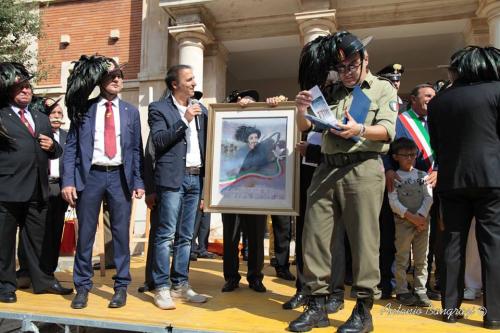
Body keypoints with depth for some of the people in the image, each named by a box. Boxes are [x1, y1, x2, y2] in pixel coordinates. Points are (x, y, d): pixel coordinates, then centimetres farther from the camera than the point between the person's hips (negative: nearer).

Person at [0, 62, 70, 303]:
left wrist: (52, 146, 0)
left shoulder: (42, 118, 19)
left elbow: (56, 152, 20)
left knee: (36, 239, 14)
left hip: (38, 189, 5)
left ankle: (42, 280, 24)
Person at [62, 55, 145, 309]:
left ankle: (121, 286, 17)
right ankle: (82, 287, 20)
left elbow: (136, 149, 8)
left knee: (121, 233, 5)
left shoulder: (130, 111, 10)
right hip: (90, 175, -1)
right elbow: (71, 146, 2)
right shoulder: (85, 108, 5)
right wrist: (68, 181, -7)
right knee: (85, 233, 6)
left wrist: (138, 181, 0)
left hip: (120, 176, 1)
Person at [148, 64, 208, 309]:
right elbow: (159, 141, -12)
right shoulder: (159, 108, 0)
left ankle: (180, 285, 18)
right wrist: (184, 120, -14)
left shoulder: (201, 110, 15)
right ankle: (161, 288, 5)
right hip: (173, 178, -5)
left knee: (186, 236, 9)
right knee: (166, 234, -3)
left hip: (195, 178, 5)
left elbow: (205, 142, 18)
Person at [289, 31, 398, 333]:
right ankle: (317, 305, 9)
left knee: (363, 239, -3)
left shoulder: (384, 89, 9)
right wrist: (302, 109, -5)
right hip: (327, 169, 4)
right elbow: (305, 126, 17)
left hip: (363, 169, -4)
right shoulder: (332, 92, 19)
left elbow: (387, 130, -5)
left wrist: (359, 130, -25)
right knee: (314, 235, 0)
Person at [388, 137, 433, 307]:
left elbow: (429, 197, 3)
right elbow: (393, 202, -7)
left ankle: (420, 291, 14)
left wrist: (421, 215, -11)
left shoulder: (422, 175, 10)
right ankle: (402, 291, 8)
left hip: (423, 221, 3)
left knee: (421, 259, 6)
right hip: (402, 222, -3)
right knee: (402, 258, 1)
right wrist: (411, 216, -14)